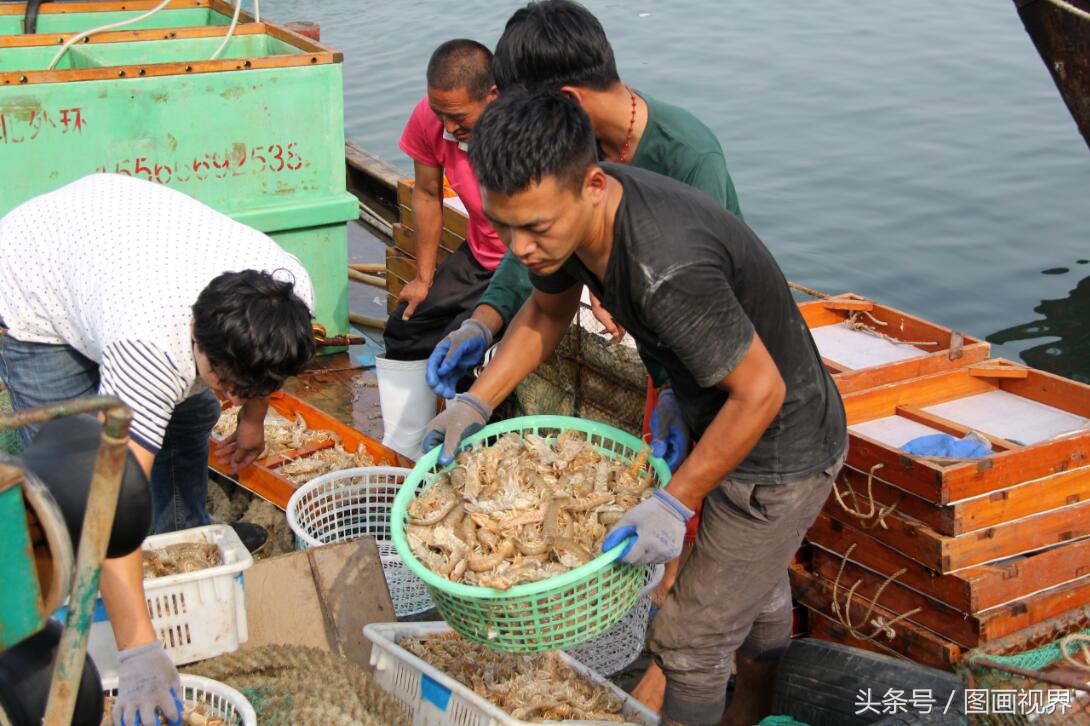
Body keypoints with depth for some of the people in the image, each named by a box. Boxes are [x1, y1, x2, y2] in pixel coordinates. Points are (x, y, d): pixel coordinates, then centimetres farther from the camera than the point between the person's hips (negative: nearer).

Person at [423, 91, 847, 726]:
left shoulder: (668, 271, -42)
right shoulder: (563, 207, -14)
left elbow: (760, 392, -32)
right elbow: (548, 311, 5)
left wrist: (676, 502, -30)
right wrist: (476, 402, -3)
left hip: (782, 452, -9)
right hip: (725, 420, 9)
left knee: (692, 638, 2)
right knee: (756, 586, 31)